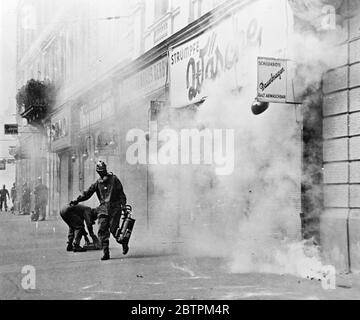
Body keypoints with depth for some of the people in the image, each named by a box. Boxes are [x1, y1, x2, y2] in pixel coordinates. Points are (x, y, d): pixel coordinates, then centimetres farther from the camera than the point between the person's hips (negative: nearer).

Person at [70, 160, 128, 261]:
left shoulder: (114, 179, 3)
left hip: (114, 208, -4)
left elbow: (121, 193, 2)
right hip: (103, 208, 4)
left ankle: (124, 244, 20)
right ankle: (106, 253, -6)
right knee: (102, 230, -8)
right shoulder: (97, 183, 13)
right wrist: (77, 200, -1)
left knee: (114, 229, -8)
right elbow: (88, 193, 9)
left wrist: (123, 205, -7)